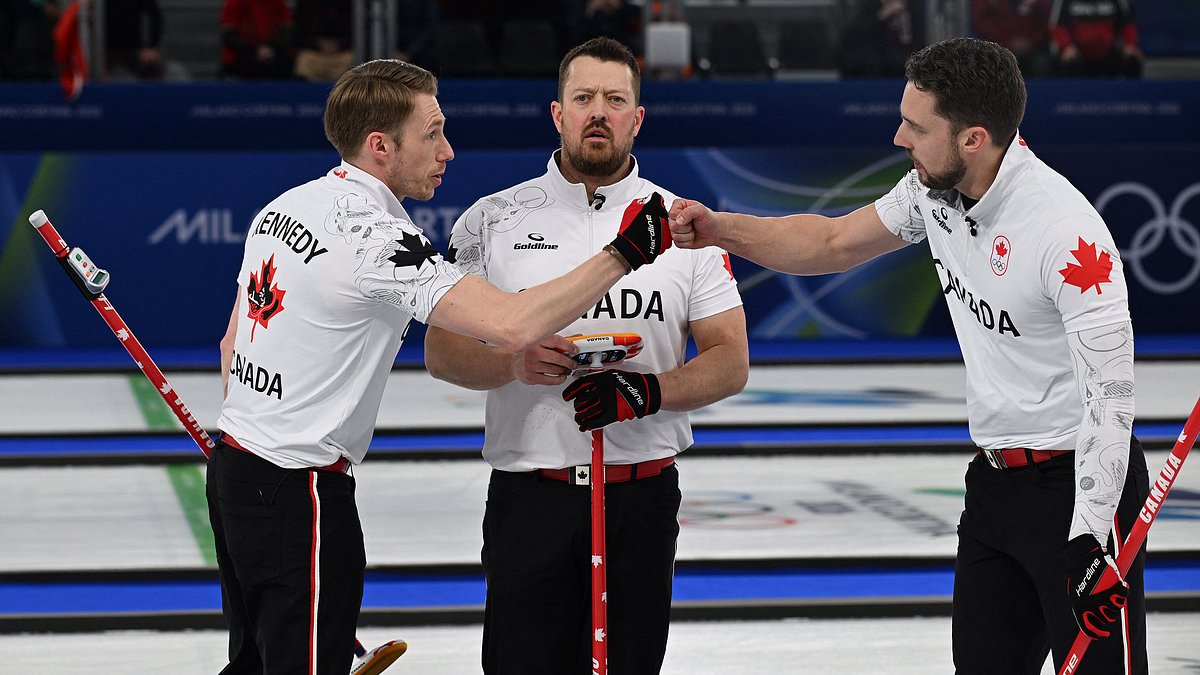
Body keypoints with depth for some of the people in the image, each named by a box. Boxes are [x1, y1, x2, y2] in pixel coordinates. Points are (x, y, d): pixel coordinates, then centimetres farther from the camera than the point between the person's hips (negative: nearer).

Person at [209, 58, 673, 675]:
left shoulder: (283, 207, 8)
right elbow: (511, 325, -31)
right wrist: (623, 254, -25)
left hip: (234, 467, 10)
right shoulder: (374, 235, -22)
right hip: (302, 493, -10)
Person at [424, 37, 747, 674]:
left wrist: (648, 393, -16)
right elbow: (441, 352, 3)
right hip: (529, 496, -1)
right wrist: (514, 361, -18)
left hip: (643, 497, 1)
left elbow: (730, 361, 3)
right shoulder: (493, 220, 3)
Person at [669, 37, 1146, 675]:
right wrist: (718, 229, 4)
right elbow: (835, 243, 17)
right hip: (995, 479, 8)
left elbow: (1108, 390, -24)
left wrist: (1090, 543, -27)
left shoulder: (1068, 233, -24)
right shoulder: (935, 188, 0)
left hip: (1079, 481, -8)